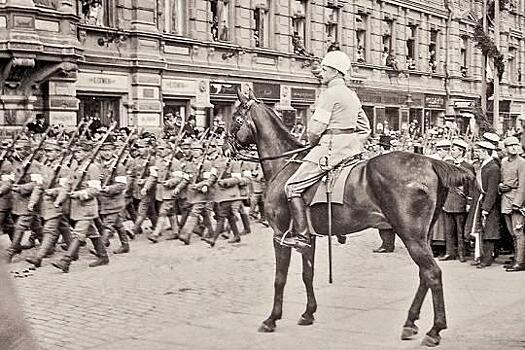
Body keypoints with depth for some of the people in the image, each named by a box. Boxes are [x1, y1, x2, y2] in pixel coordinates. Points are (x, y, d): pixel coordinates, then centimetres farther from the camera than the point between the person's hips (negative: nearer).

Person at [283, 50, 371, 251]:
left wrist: (313, 142, 4)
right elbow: (365, 129, 21)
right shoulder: (352, 95, 16)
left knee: (292, 187, -9)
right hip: (350, 149, 10)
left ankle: (301, 236, -15)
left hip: (330, 149, -10)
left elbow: (315, 128, -15)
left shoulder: (329, 94, -11)